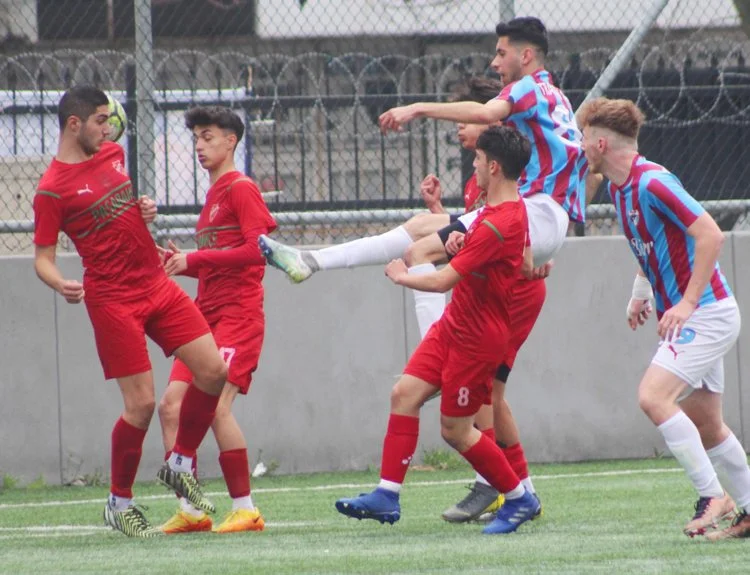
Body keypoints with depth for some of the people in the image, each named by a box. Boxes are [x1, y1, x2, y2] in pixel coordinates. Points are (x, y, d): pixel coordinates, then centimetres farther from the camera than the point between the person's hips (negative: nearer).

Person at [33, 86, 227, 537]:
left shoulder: (113, 154, 11)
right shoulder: (52, 190, -10)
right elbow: (43, 258, -9)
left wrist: (146, 208, 9)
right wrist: (62, 285, -29)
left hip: (157, 284, 7)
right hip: (113, 300, -7)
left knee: (213, 371, -3)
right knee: (141, 403, -9)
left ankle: (181, 464, 17)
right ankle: (119, 502, 11)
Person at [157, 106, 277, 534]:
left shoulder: (241, 189, -5)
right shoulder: (213, 194, 22)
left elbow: (258, 250, -17)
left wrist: (196, 259, -16)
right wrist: (183, 262, 8)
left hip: (238, 314, -9)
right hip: (207, 314, 9)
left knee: (216, 405, -19)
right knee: (172, 405, 0)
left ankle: (246, 510, -13)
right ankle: (190, 511, 5)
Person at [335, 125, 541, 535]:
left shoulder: (498, 225, -26)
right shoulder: (506, 208, 6)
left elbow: (444, 280, -25)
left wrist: (402, 276, -6)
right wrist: (462, 242, 5)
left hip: (475, 339, -10)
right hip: (453, 326, 10)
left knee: (455, 430, -1)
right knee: (405, 394, 1)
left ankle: (519, 499, 15)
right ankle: (387, 495, 1)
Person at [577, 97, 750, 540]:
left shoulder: (653, 183, -19)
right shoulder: (619, 188, 10)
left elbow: (711, 235, -23)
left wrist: (687, 304, -23)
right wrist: (642, 292, 20)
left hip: (706, 313, -10)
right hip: (691, 316, 10)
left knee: (654, 397, -20)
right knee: (704, 424, 10)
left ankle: (714, 496, -14)